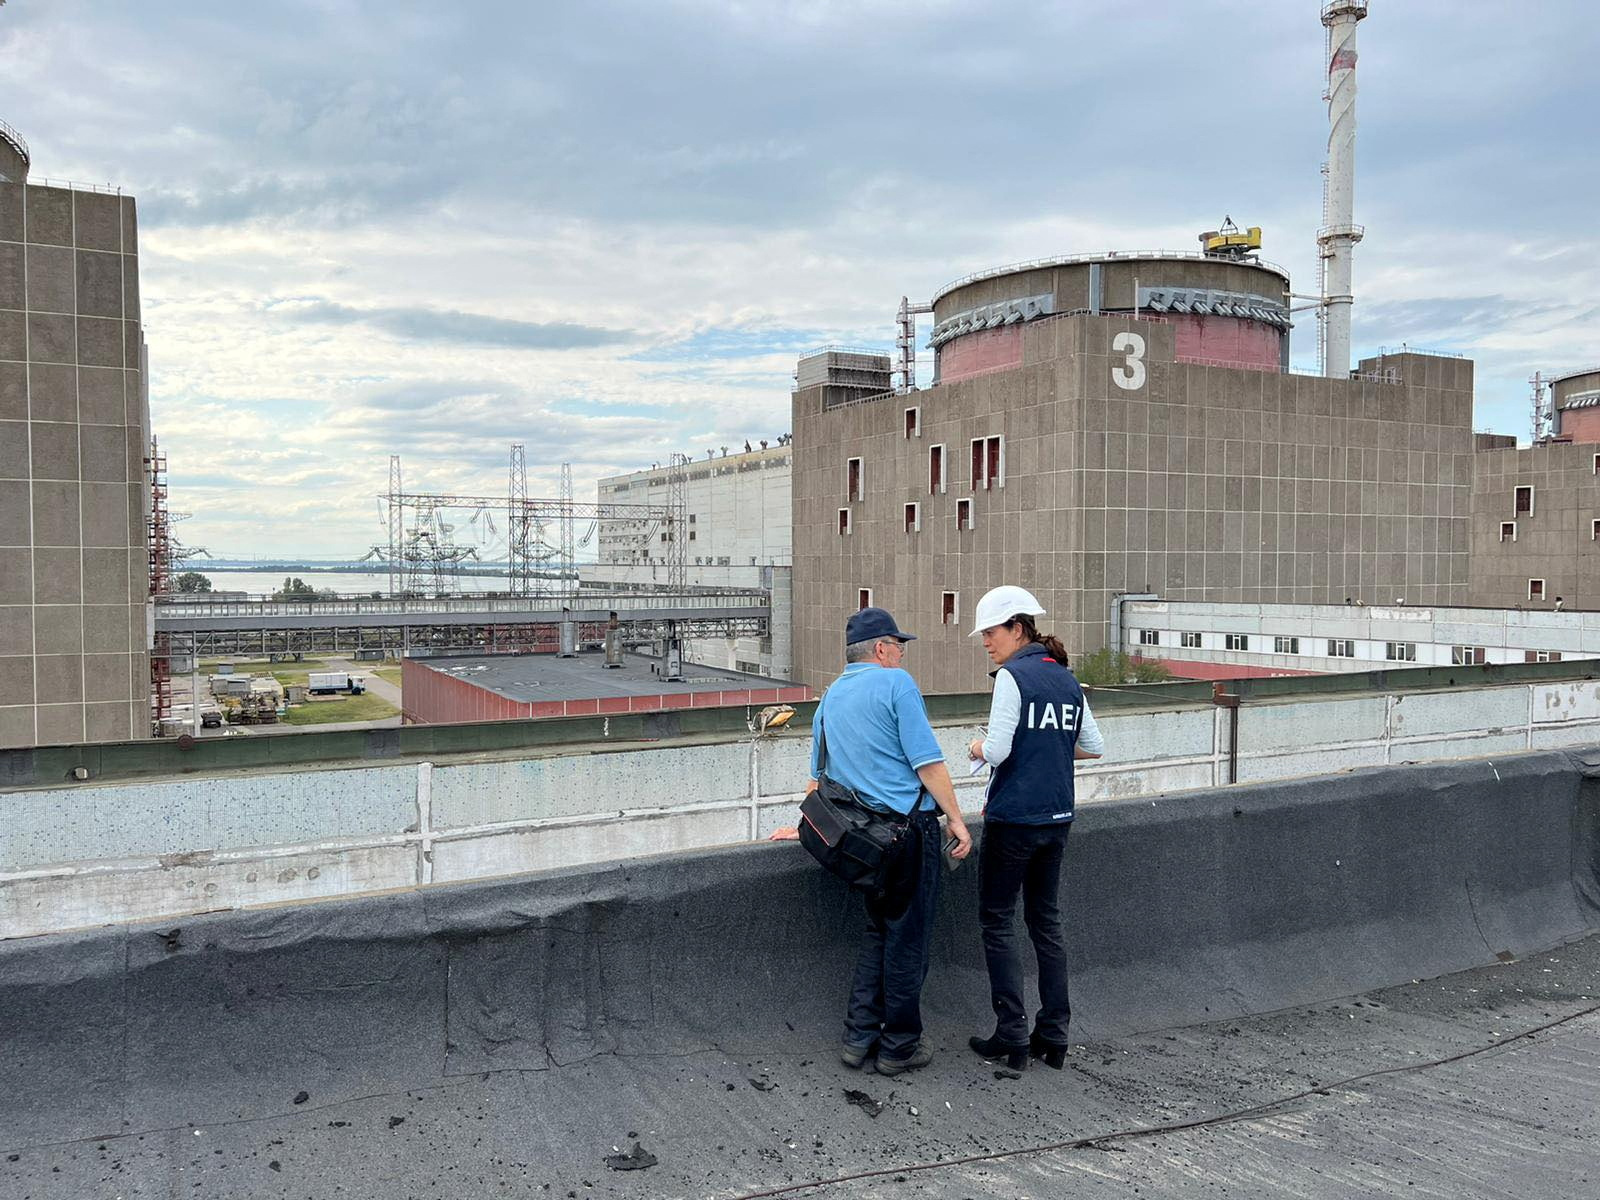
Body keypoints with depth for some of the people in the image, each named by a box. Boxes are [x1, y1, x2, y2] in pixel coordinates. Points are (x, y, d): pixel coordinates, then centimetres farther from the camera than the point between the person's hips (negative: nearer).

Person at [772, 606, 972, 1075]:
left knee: (877, 932, 19)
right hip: (910, 825, -7)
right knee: (908, 937, 3)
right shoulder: (896, 683, -8)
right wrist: (956, 819, -8)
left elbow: (818, 776, 21)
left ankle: (858, 1037, 20)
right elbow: (927, 761, -14)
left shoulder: (830, 698, 15)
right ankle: (899, 1045, 13)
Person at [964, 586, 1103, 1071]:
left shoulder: (1013, 677, -13)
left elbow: (997, 751, -18)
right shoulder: (1067, 680, 9)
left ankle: (1012, 1034, 5)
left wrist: (978, 748, 2)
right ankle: (1054, 1035, 18)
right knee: (1047, 919, 14)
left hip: (1013, 819, -7)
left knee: (997, 920, 5)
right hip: (1057, 818, 7)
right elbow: (1094, 746, 14)